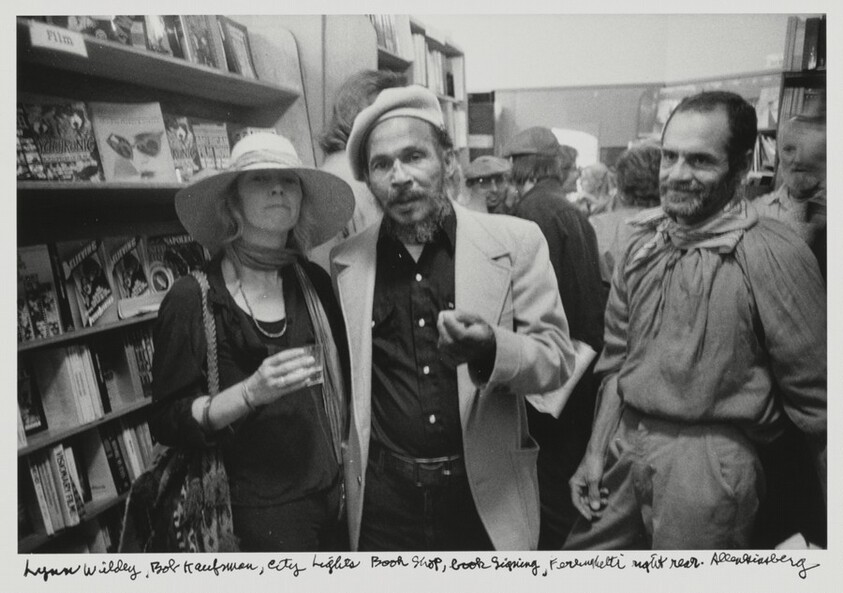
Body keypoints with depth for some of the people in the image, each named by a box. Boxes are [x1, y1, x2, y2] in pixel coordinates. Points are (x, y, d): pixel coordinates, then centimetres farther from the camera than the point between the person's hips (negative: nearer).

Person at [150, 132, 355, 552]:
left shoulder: (314, 282, 0)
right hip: (260, 510, -4)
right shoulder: (192, 299, -11)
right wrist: (251, 393, -23)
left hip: (335, 494, 4)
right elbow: (167, 423, -9)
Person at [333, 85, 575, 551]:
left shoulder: (515, 242, -7)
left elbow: (557, 359, -7)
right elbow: (345, 371, 10)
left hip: (487, 498, -1)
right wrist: (347, 470, 2)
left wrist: (489, 348, -26)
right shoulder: (346, 261, 0)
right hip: (383, 501, 2)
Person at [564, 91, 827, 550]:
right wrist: (596, 453, 7)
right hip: (623, 446, 5)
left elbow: (814, 396, -11)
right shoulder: (642, 246, 6)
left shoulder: (775, 256, -13)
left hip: (708, 462, -5)